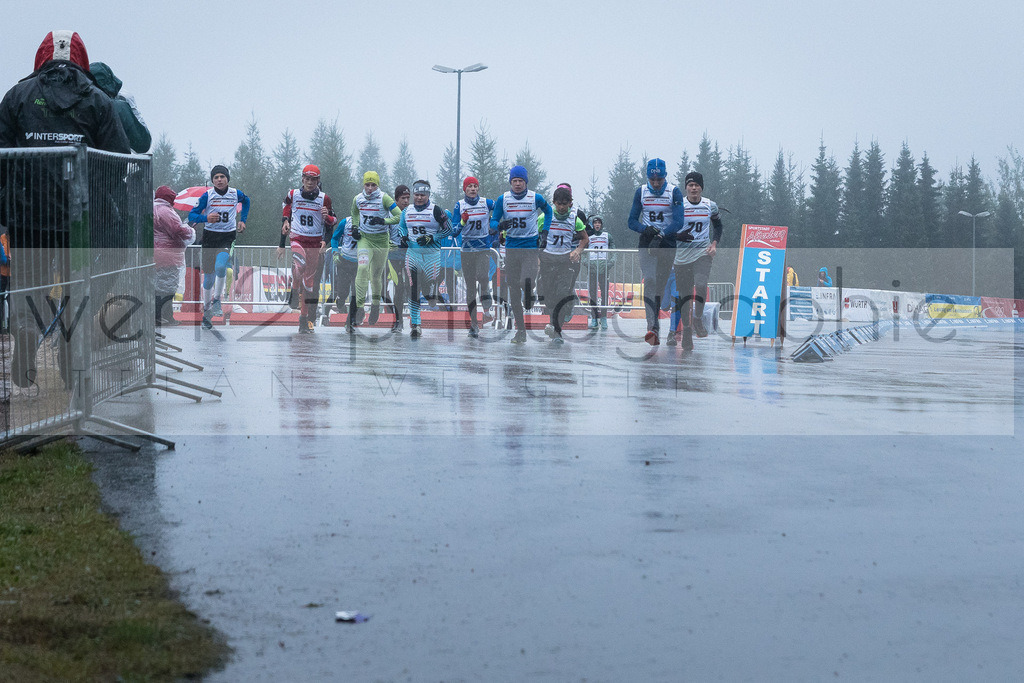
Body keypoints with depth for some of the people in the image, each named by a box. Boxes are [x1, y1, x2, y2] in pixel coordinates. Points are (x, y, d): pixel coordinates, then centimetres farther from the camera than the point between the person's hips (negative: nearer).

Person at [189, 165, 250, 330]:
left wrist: (242, 220, 19)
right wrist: (206, 218, -23)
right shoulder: (207, 195, -4)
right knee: (209, 277, 4)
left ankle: (217, 300, -8)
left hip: (228, 237, 0)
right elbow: (191, 216, -5)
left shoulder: (236, 194, 1)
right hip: (210, 237, 0)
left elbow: (246, 201, 26)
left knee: (220, 266, -28)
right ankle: (206, 312, 20)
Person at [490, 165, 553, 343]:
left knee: (527, 282, -21)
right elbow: (493, 221, 4)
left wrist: (544, 232, 9)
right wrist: (500, 226, -19)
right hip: (511, 247, 2)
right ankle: (520, 330, 7)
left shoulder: (535, 198, 0)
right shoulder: (503, 199, 3)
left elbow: (548, 211, 19)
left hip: (531, 247, -2)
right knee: (514, 289, 1)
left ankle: (529, 302, 17)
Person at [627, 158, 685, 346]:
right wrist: (646, 229, -18)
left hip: (667, 242, 0)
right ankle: (653, 327, -30)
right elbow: (632, 221, 3)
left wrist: (660, 235, -29)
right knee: (650, 281, -18)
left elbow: (678, 222, -15)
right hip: (647, 241, 0)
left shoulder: (674, 192, -6)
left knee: (660, 285, 5)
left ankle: (654, 328, 19)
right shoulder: (641, 192, 1)